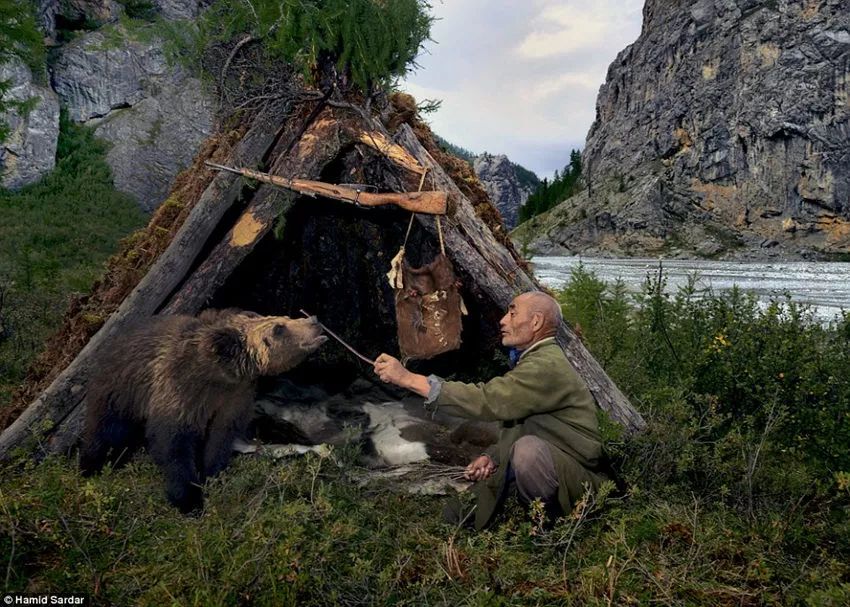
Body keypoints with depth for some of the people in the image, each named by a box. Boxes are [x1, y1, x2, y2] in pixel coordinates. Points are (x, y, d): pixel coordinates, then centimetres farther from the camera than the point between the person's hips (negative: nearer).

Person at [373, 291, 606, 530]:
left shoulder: (547, 366, -22)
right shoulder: (533, 359, 12)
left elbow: (487, 400, -31)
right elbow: (515, 426, 16)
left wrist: (409, 378, -29)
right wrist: (493, 458, -5)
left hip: (578, 481, -9)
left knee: (528, 448, -38)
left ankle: (548, 526, -14)